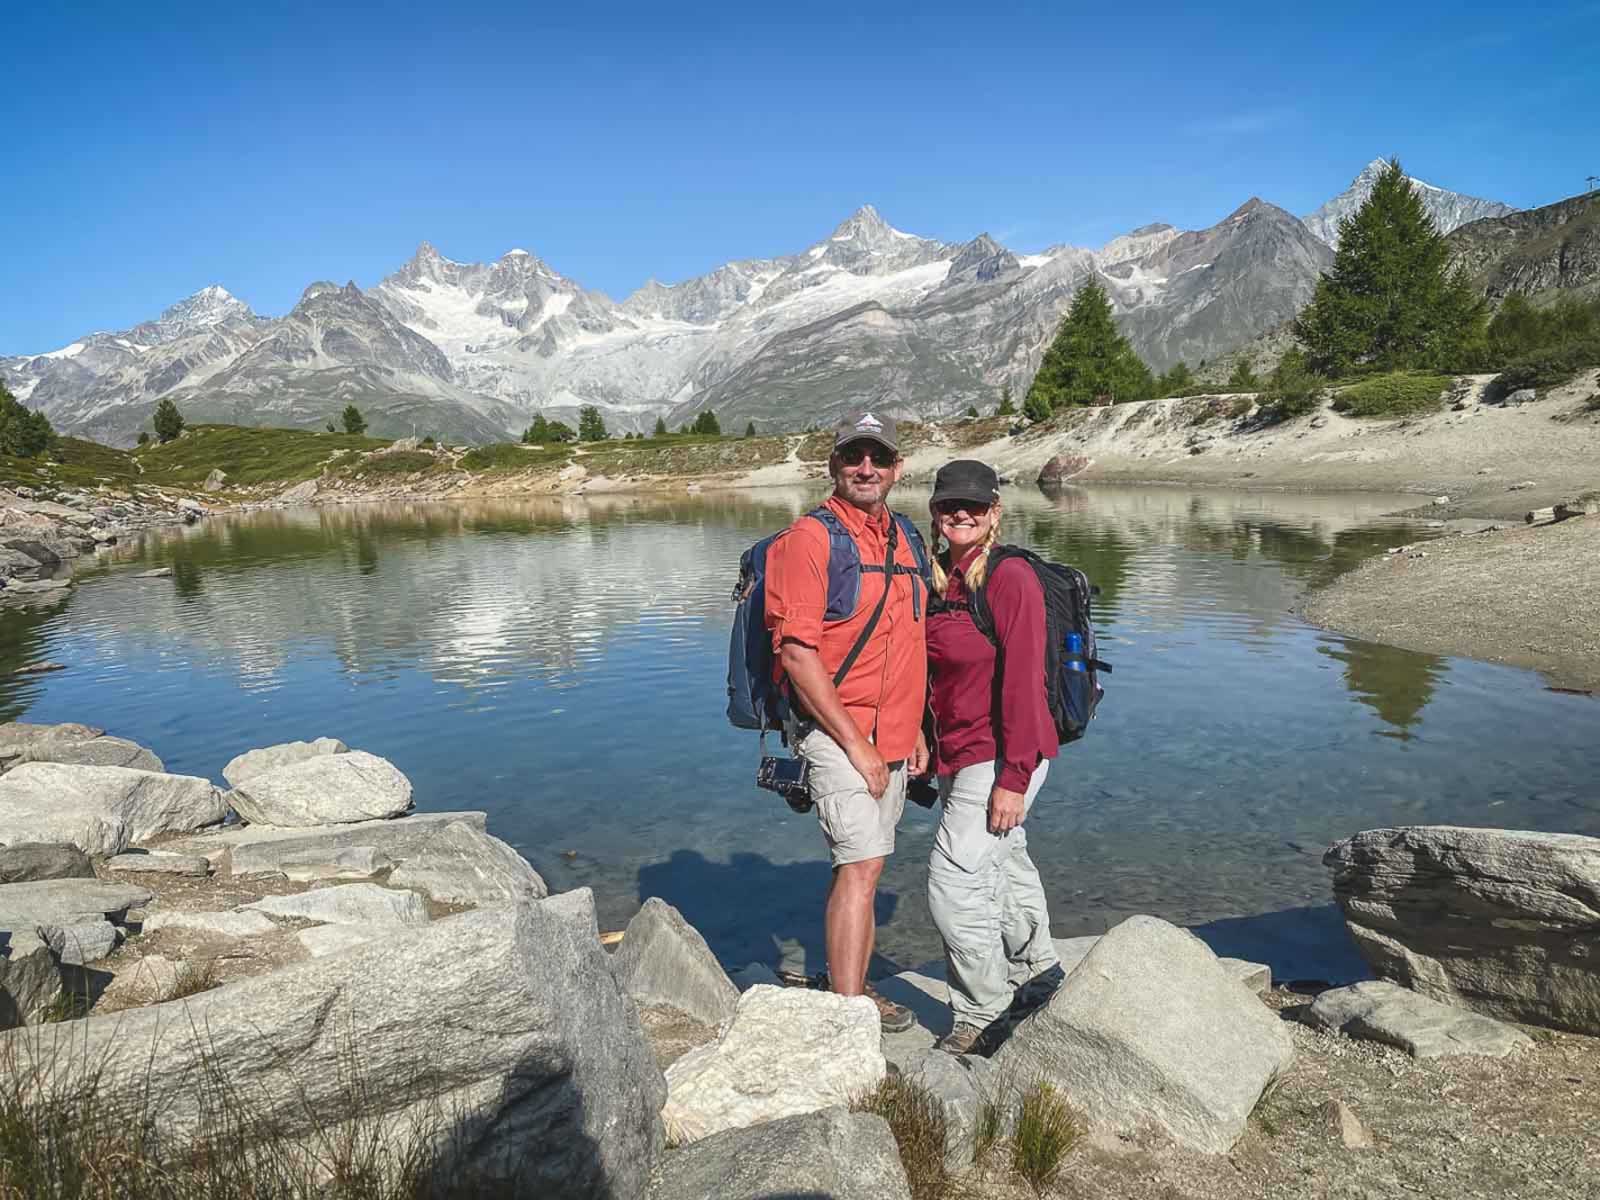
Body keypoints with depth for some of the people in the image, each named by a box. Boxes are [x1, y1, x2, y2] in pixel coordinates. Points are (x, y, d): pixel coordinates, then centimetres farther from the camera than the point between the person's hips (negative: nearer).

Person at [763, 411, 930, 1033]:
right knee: (861, 864, -12)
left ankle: (853, 990, 30)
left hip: (890, 736, 7)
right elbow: (797, 653, -18)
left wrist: (914, 729, 15)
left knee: (862, 864, 16)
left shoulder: (904, 536, 13)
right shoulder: (809, 538, -11)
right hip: (837, 732, -7)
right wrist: (855, 744, -17)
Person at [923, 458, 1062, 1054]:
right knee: (1001, 862, 23)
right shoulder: (939, 576, 6)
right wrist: (925, 748, 14)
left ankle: (981, 1017, 16)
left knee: (955, 880, -5)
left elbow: (1023, 681, -20)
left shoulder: (1010, 577, -17)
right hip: (957, 753, 8)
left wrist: (1013, 777, -22)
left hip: (1000, 755, -8)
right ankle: (1038, 970, 47)